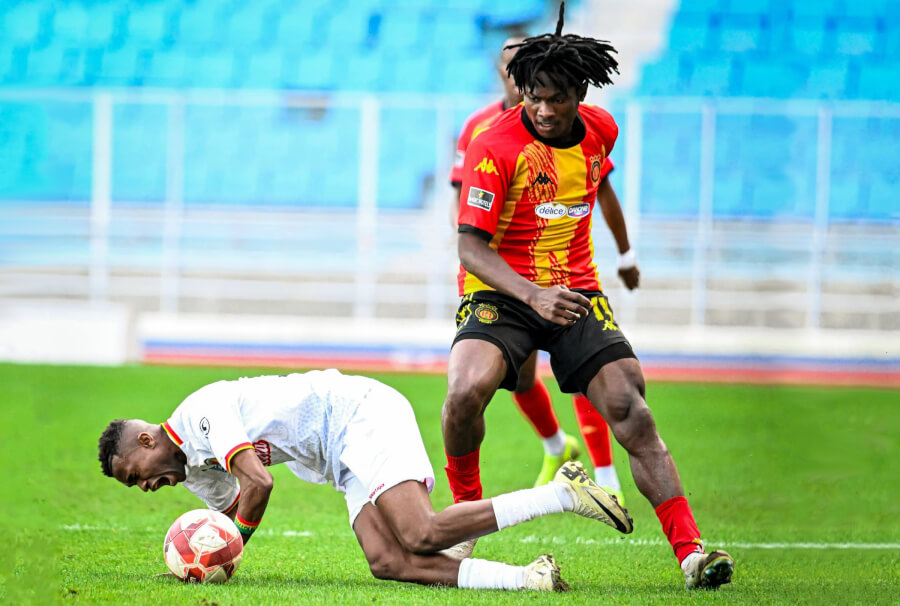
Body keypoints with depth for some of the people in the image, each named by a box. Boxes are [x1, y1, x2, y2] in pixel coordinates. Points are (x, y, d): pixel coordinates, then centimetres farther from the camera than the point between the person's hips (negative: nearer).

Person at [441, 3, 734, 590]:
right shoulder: (495, 145, -17)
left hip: (577, 292, 4)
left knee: (632, 411, -11)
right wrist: (534, 296, -33)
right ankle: (466, 510, -4)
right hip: (499, 292, -4)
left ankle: (690, 550, -12)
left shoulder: (601, 130, 1)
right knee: (468, 389, -30)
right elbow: (471, 246, -19)